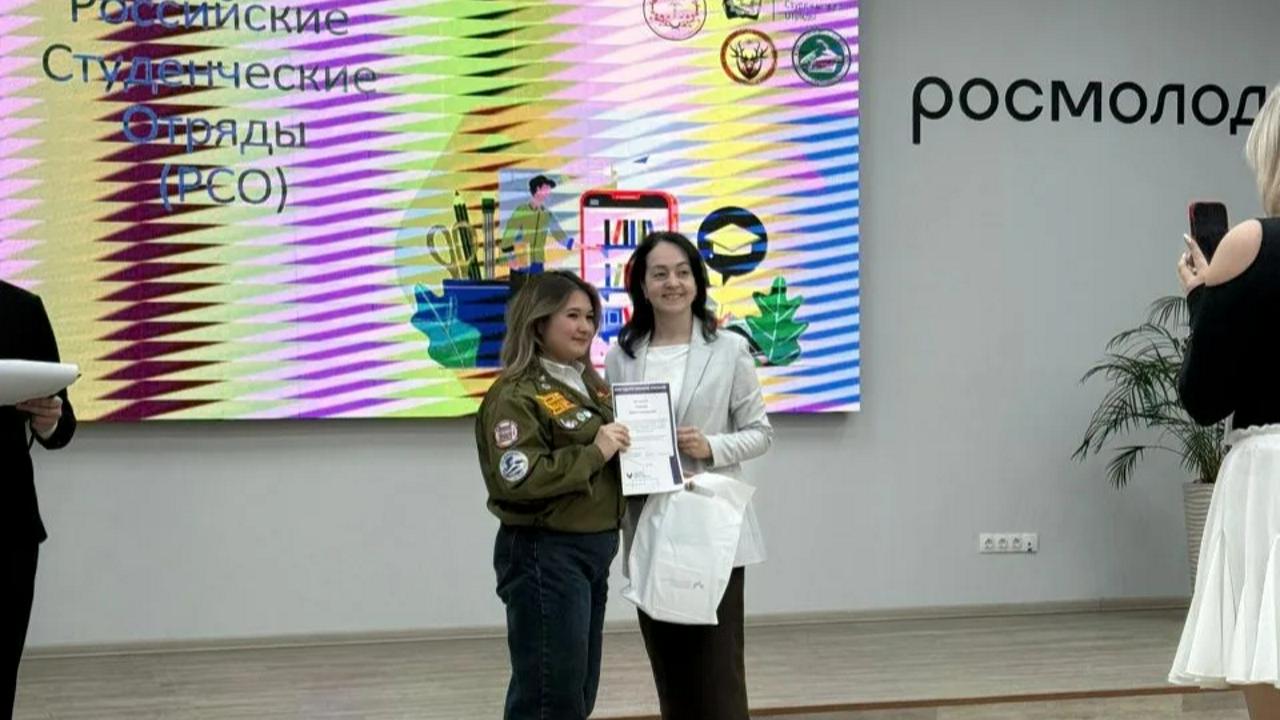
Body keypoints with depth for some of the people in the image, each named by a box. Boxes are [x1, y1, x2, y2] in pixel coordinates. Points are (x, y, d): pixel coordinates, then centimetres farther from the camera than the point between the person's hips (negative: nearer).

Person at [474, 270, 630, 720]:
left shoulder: (590, 386, 14)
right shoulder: (516, 394, -13)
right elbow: (518, 480, -24)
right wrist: (593, 453, -21)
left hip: (594, 549, 9)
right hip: (545, 554, -9)